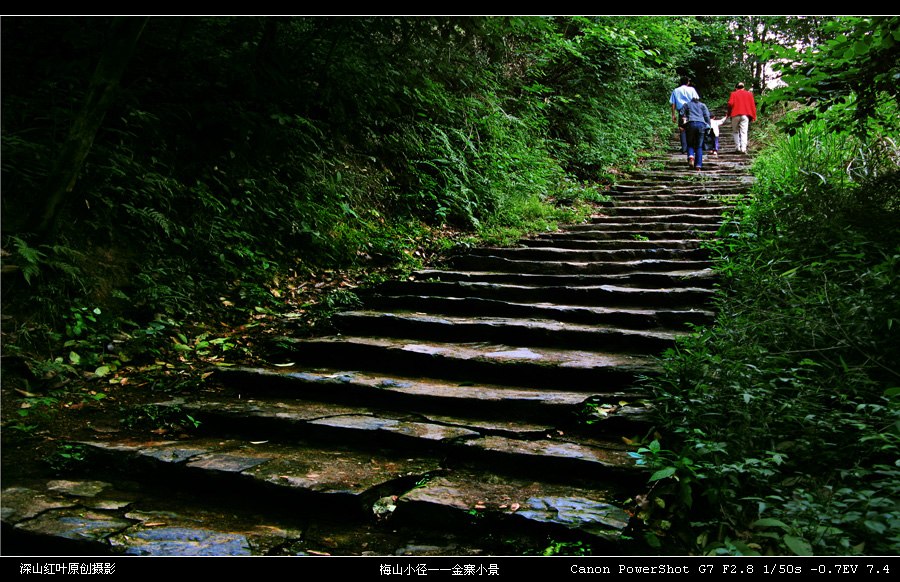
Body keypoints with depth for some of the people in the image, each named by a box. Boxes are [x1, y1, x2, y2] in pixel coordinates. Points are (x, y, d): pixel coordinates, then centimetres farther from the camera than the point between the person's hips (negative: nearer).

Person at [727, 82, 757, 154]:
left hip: (735, 115, -1)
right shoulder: (749, 94, 13)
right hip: (745, 115, 1)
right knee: (744, 132, -2)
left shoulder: (734, 94, 6)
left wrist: (729, 114, 5)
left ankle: (738, 147, 5)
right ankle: (743, 148, -15)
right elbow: (752, 105, 8)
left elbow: (730, 104, -7)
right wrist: (753, 116, 10)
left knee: (735, 132, 12)